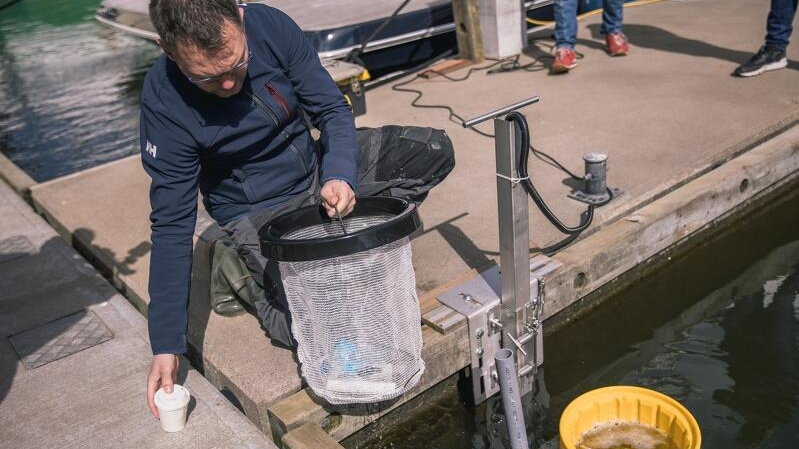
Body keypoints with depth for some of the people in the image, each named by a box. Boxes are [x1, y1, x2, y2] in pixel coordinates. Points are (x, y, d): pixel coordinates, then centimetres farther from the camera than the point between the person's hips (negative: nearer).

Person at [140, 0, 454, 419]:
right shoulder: (163, 103, -24)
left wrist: (339, 175, -29)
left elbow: (333, 109, -8)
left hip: (317, 168, 4)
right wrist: (166, 344, -18)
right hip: (258, 210, -4)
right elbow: (171, 225, -19)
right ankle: (239, 269, 7)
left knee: (434, 149, -11)